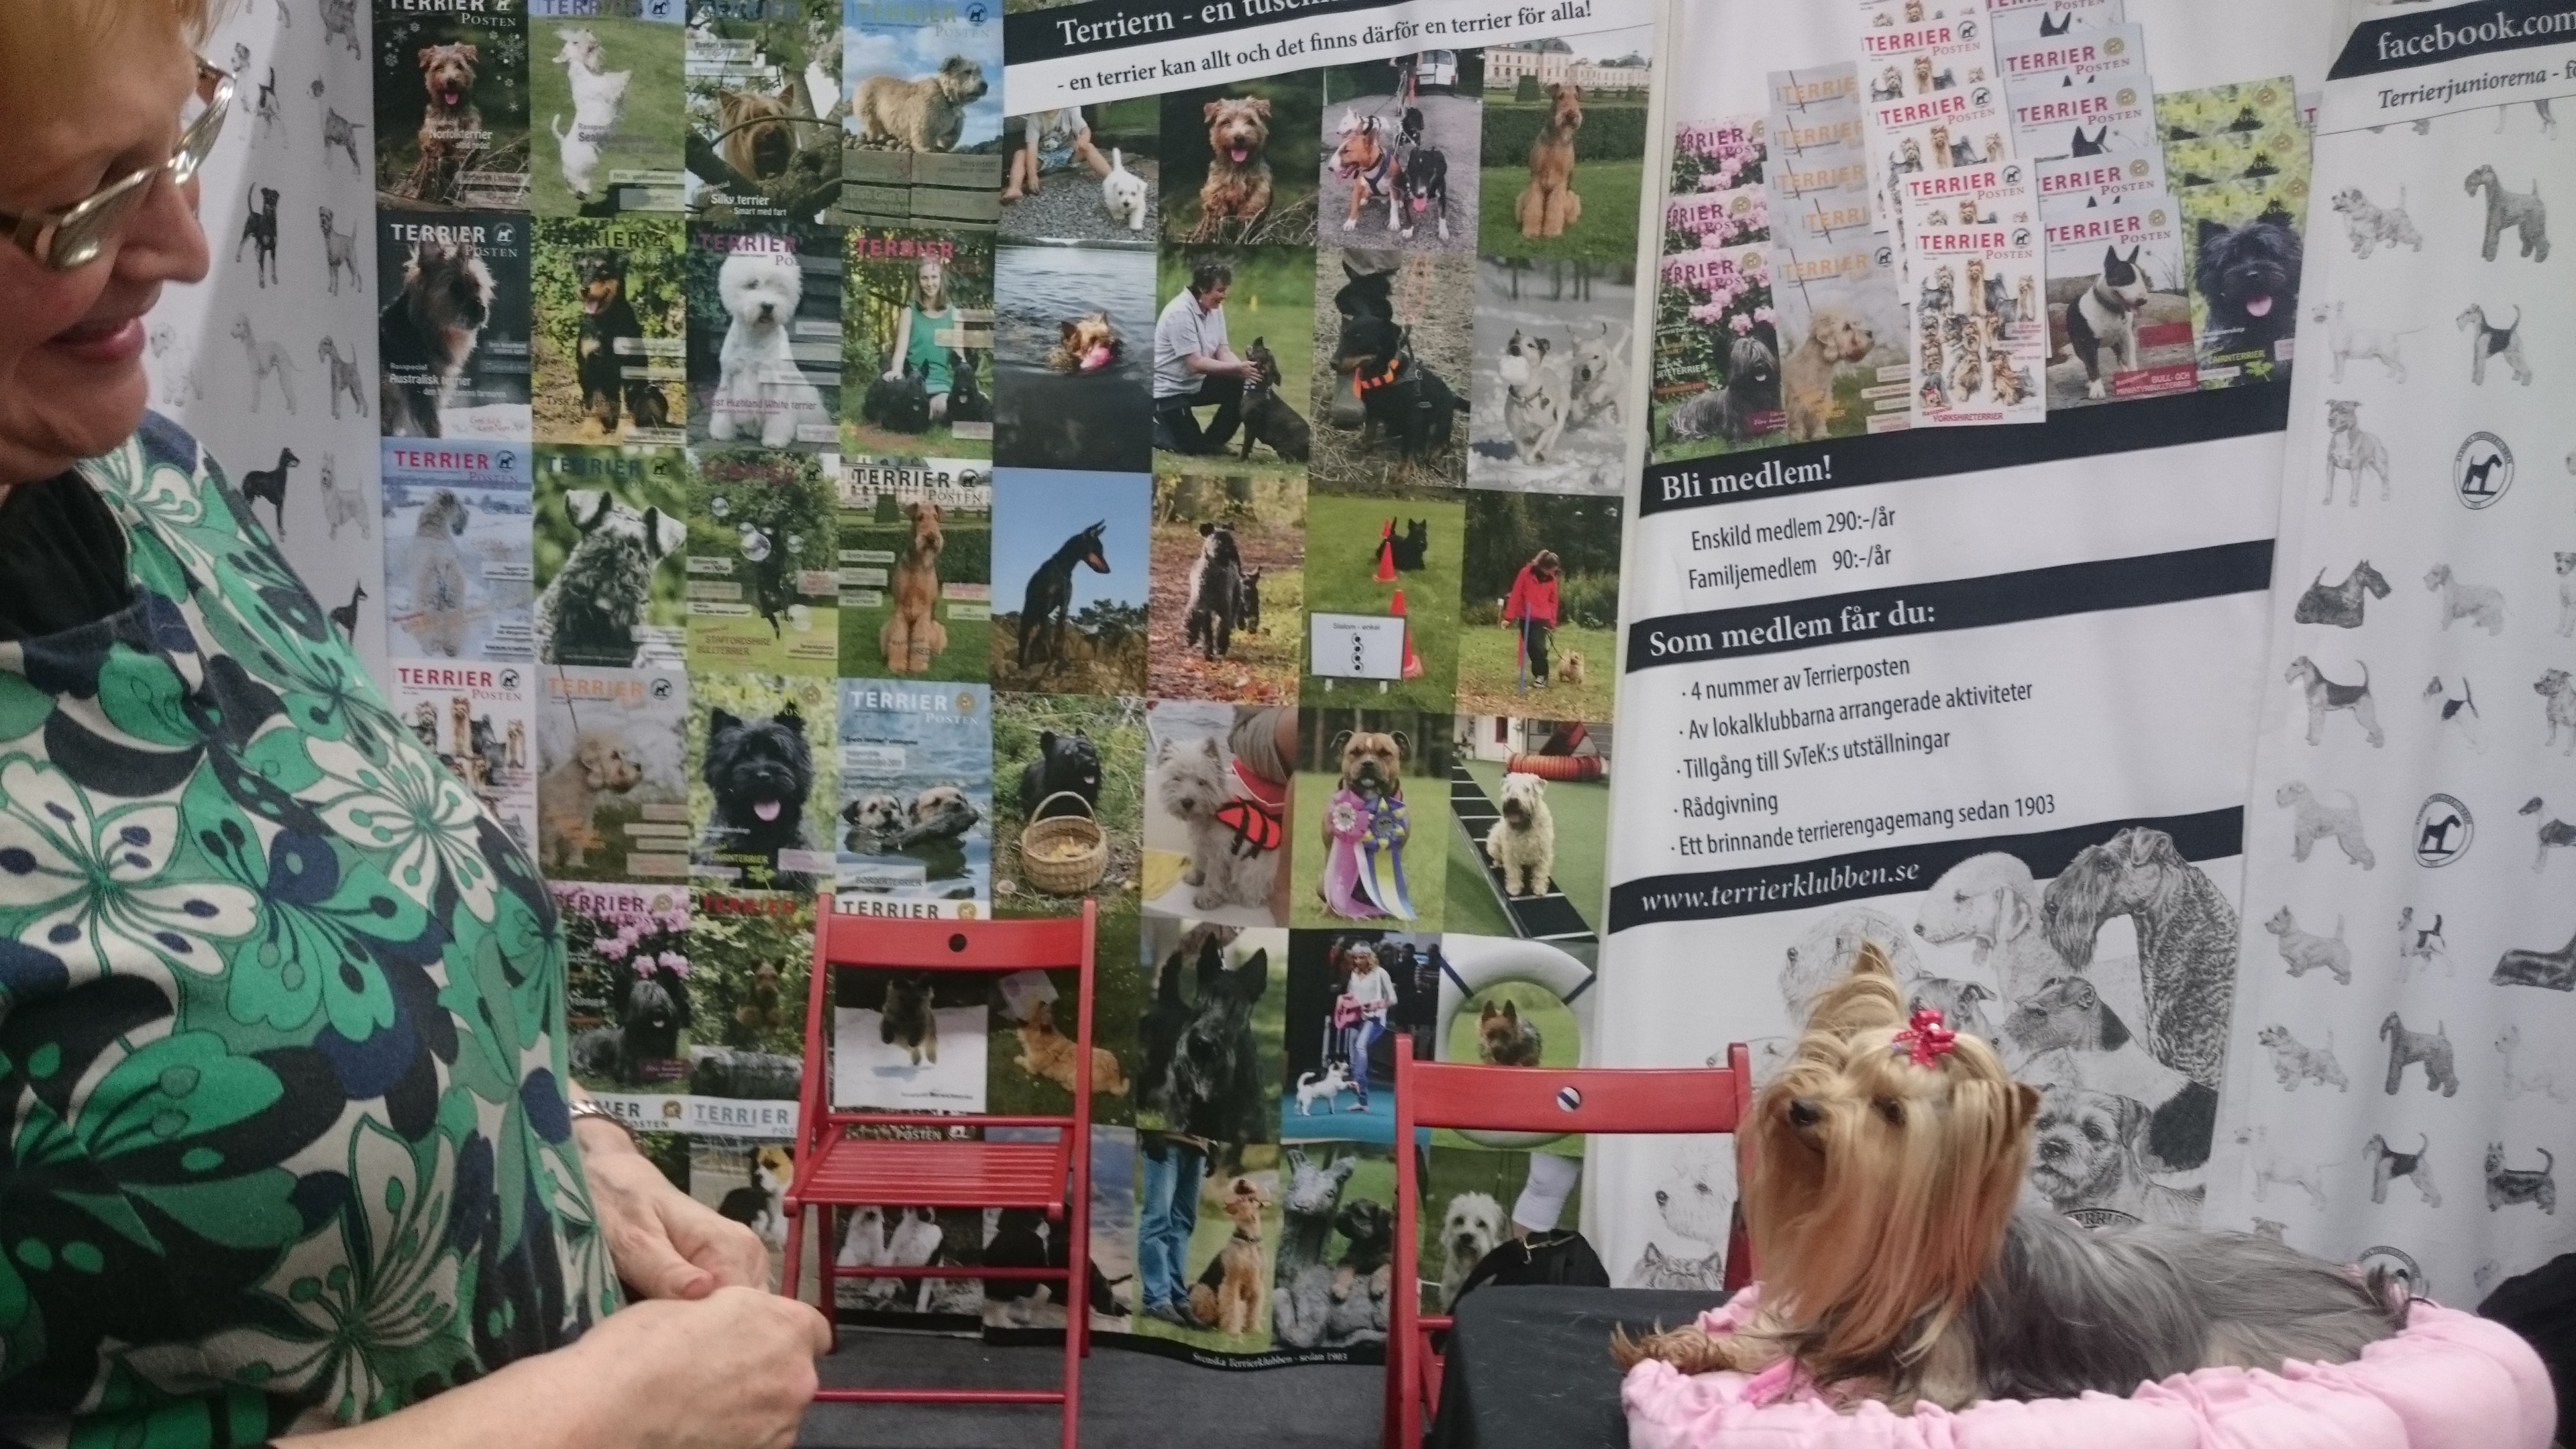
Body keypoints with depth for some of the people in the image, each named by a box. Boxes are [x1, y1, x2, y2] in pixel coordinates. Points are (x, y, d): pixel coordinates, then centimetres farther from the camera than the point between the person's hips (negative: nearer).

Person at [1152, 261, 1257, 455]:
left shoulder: (1215, 308, 1)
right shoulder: (1180, 313, -25)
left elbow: (1222, 352, -1)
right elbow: (1195, 363, -28)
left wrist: (1245, 368, -23)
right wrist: (1238, 369, -35)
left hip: (1196, 384, 8)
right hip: (1169, 390, -8)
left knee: (1239, 388, -11)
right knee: (1192, 446, -11)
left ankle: (1212, 442, 6)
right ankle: (1152, 428, 14)